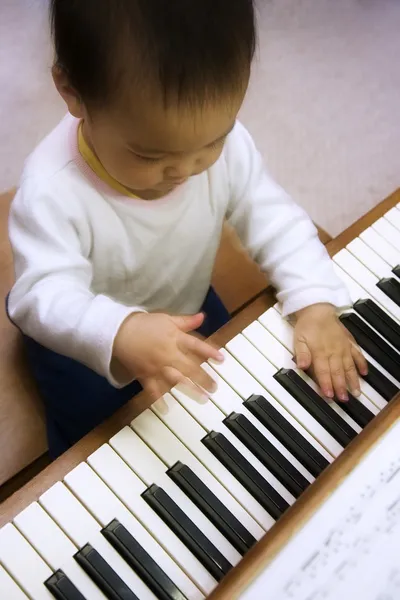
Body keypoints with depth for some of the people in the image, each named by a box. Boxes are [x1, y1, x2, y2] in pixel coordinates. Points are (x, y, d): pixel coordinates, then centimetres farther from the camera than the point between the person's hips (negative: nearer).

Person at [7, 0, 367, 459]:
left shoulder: (223, 143, -24)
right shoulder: (53, 189, -37)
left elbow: (276, 222, -18)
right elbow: (44, 293, -42)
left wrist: (315, 303, -33)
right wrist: (119, 333, -63)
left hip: (188, 309, 4)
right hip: (85, 342, -3)